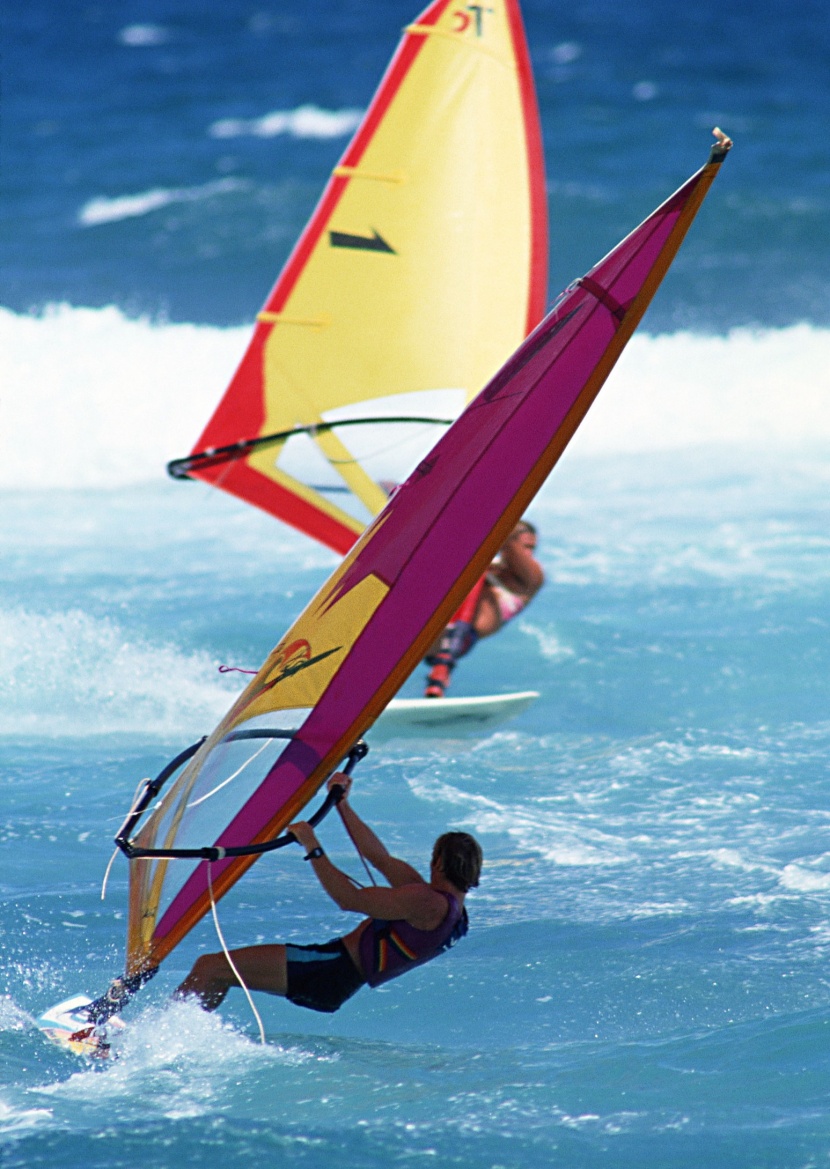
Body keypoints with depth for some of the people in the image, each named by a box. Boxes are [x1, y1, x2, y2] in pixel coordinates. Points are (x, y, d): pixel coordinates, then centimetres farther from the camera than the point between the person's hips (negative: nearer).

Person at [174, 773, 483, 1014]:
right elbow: (380, 859, 18)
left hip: (331, 974, -11)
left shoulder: (430, 904, -18)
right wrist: (342, 804, 17)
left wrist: (313, 849, -15)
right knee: (211, 969, 13)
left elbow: (350, 899, -20)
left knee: (211, 968, -13)